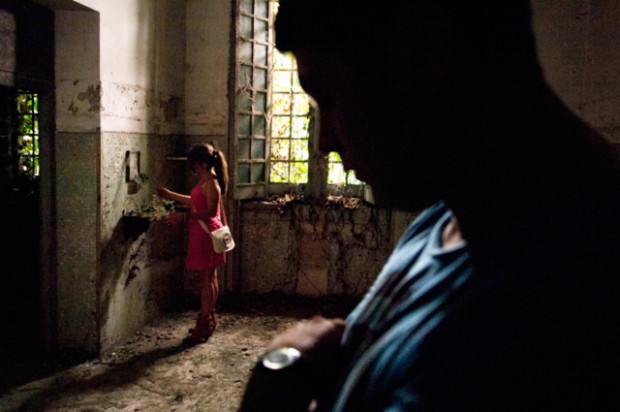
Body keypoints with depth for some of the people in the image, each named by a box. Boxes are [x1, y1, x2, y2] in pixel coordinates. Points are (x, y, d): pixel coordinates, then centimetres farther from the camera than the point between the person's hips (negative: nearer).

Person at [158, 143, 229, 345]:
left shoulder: (211, 183, -18)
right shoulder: (205, 180, 13)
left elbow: (210, 212, -23)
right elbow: (196, 202, 25)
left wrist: (184, 216, -24)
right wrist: (170, 195, 30)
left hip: (206, 234, -10)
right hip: (203, 234, 10)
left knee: (206, 280, -5)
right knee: (210, 278, 14)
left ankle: (203, 327, 1)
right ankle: (209, 320, 23)